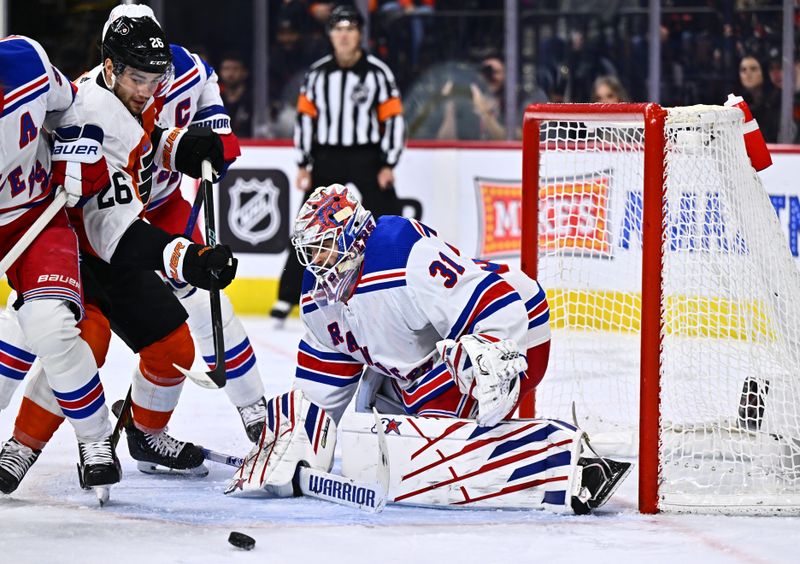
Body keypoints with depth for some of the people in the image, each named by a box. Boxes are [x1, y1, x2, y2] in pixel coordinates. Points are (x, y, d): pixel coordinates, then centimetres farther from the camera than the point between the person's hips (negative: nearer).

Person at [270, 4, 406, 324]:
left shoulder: (378, 72, -3)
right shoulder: (317, 74, 5)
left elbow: (393, 118, -2)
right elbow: (305, 116, 8)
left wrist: (388, 165, -8)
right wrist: (303, 165, 3)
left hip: (367, 159, -2)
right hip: (326, 159, 2)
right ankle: (287, 298, 7)